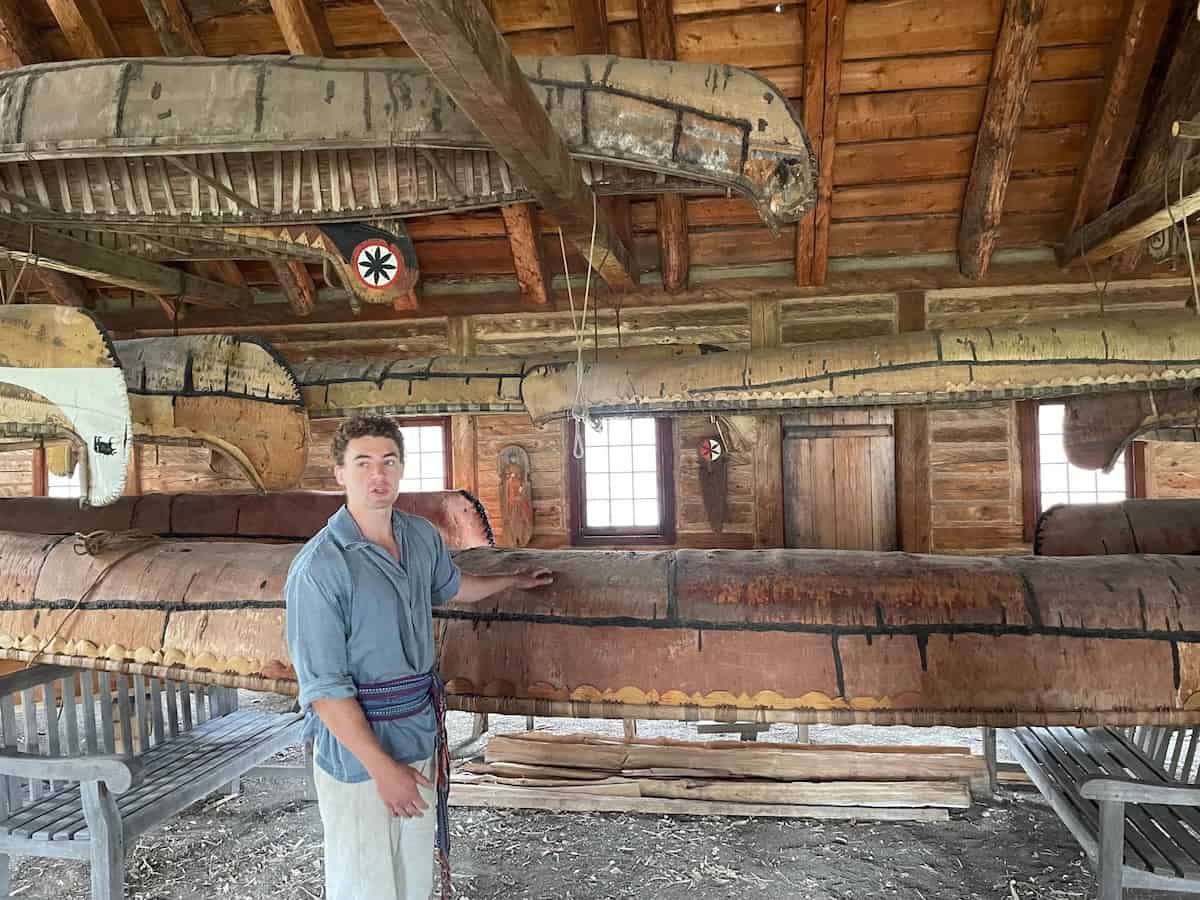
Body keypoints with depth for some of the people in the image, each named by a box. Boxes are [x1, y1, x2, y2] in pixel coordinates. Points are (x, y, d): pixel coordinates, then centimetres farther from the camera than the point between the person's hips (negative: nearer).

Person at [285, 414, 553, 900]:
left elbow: (451, 587, 25)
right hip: (357, 749, -6)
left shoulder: (423, 537, 1)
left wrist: (513, 580, 37)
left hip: (422, 732, 6)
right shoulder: (318, 568, -20)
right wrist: (382, 766, -19)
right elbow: (323, 687, -19)